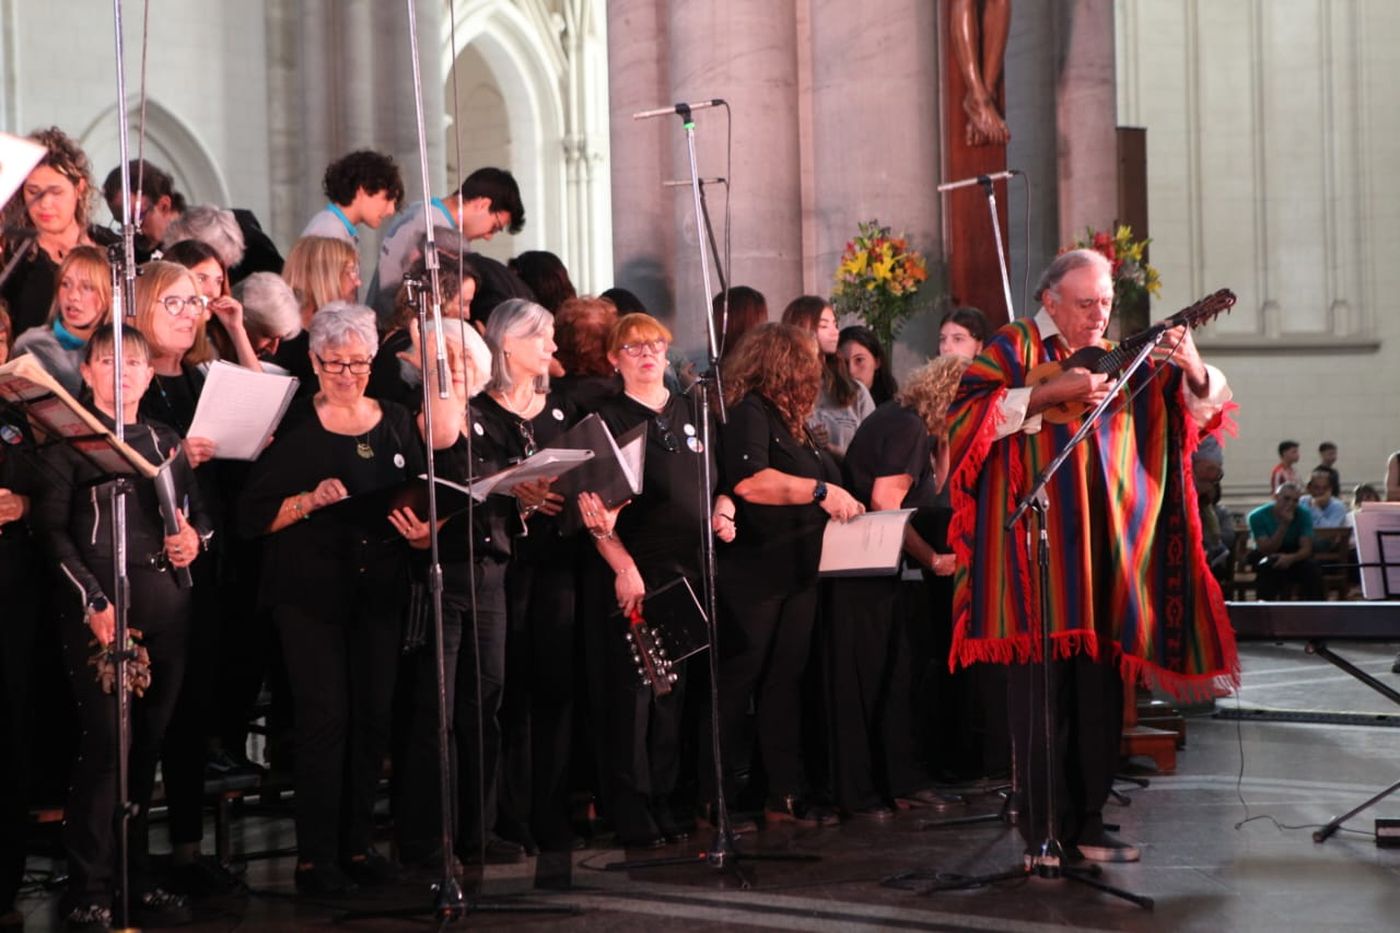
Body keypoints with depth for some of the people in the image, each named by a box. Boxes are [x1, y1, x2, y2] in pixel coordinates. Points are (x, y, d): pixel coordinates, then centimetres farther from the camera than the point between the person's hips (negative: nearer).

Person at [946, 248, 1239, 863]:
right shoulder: (1014, 347, 2)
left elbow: (1203, 402, 10)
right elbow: (965, 410, -12)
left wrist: (1191, 368, -13)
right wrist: (1050, 392, -18)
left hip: (1106, 552, 5)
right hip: (1036, 552, -5)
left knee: (1099, 693, 6)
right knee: (1043, 692, -5)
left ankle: (1085, 825, 14)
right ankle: (1043, 833, 1)